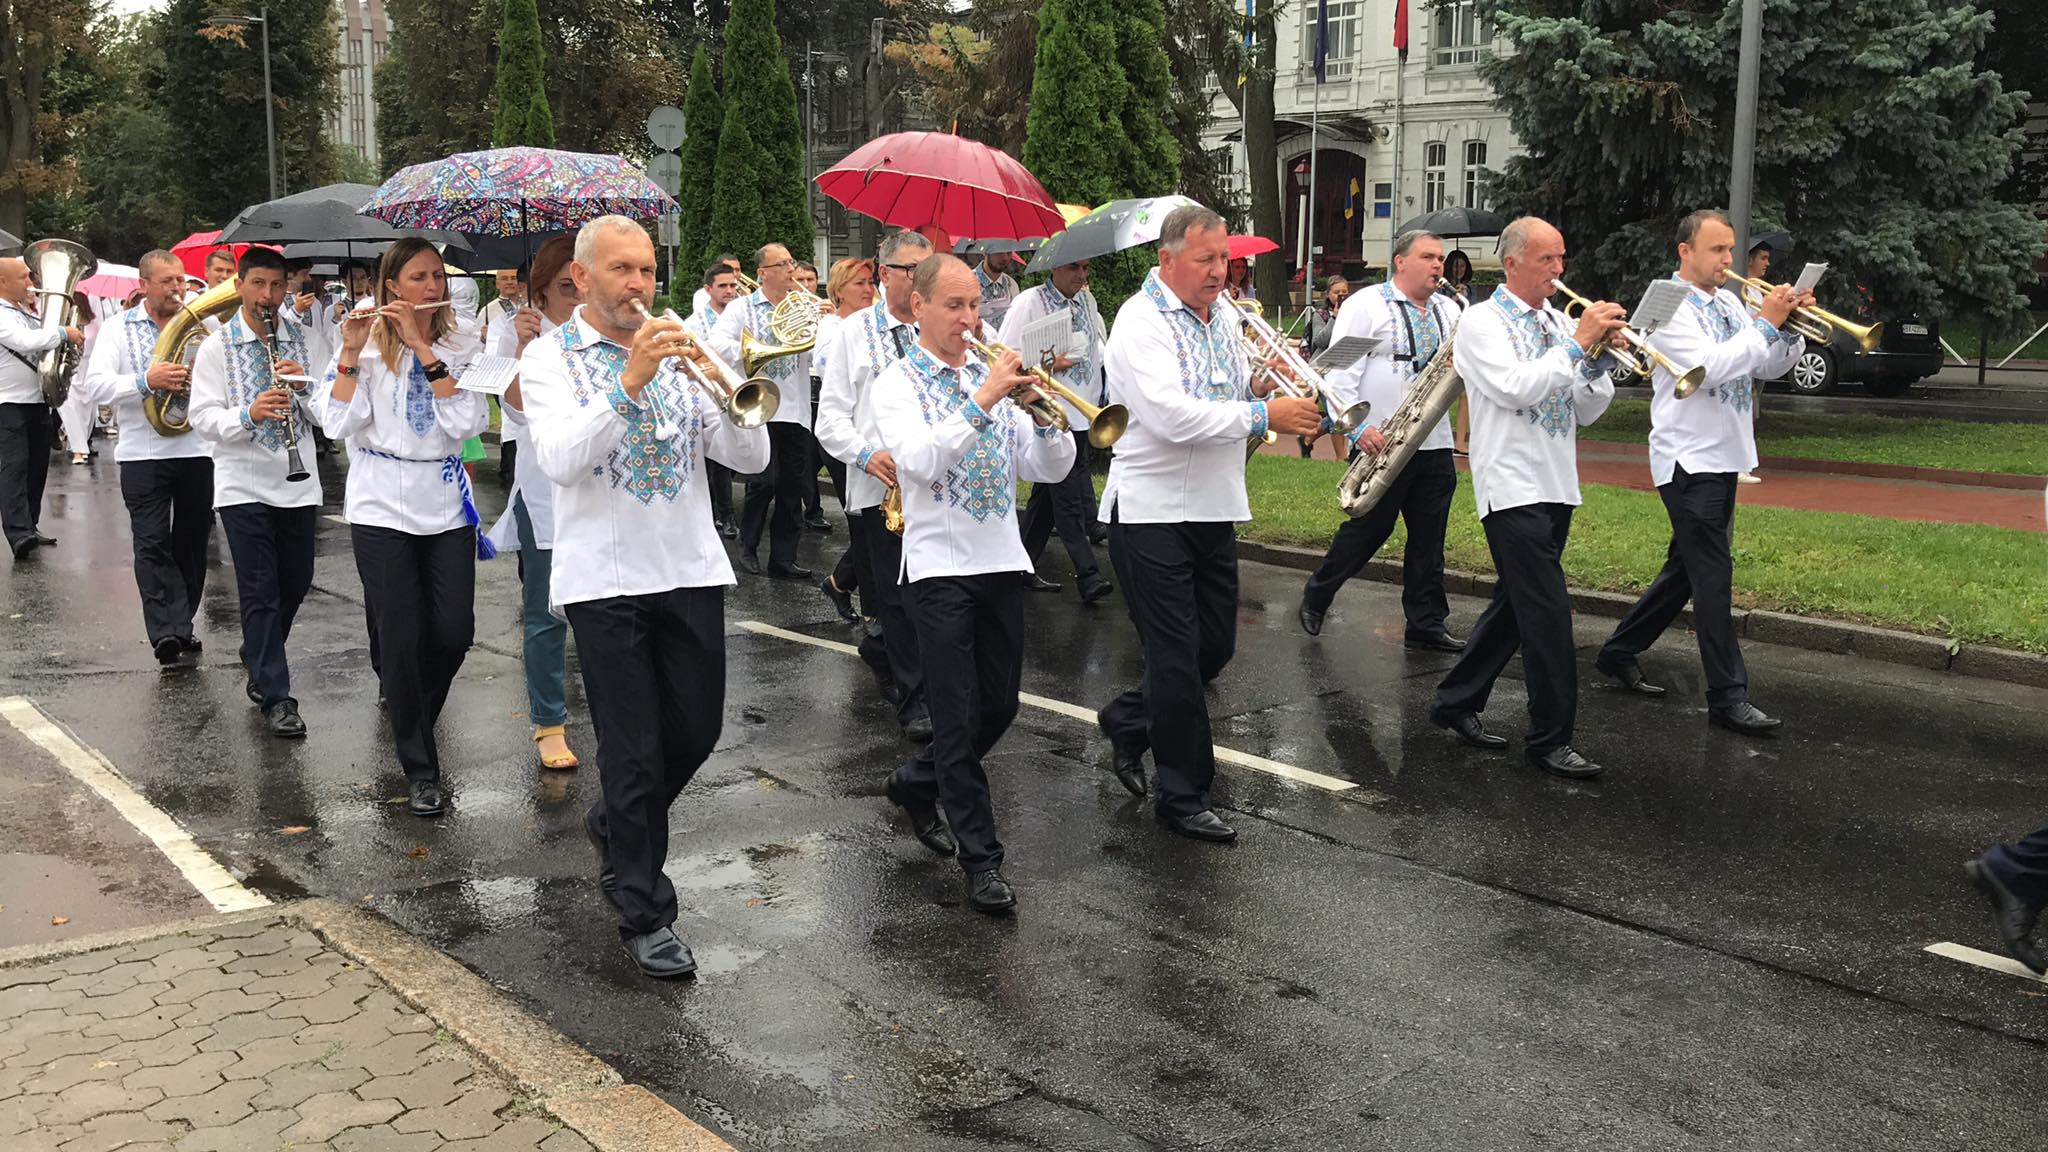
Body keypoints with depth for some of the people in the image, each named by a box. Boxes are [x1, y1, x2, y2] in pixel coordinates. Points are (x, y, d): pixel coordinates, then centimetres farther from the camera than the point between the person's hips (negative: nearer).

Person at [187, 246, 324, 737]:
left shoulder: (301, 339, 5)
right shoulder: (217, 346, -2)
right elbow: (203, 418, -8)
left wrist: (304, 384, -16)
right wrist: (248, 414, -26)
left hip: (298, 483, 3)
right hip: (243, 484, -3)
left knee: (295, 583, 14)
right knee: (260, 591, -2)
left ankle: (258, 658, 39)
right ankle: (276, 696, 2)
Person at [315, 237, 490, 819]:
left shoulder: (461, 344, 4)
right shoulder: (366, 343, -1)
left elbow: (465, 422, -12)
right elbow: (339, 424, -12)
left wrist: (422, 347, -15)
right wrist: (351, 353, -19)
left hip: (446, 505, 2)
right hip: (383, 508, -2)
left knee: (454, 634, 0)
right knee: (400, 638, -1)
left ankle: (407, 706, 33)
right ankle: (422, 771, 9)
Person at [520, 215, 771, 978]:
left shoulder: (677, 351, 10)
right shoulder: (550, 357, -1)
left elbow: (751, 458, 1)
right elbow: (559, 460, -19)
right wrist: (630, 381, -27)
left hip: (690, 570, 4)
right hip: (605, 577, -4)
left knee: (696, 730, 12)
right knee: (632, 749, 0)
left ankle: (616, 825, 39)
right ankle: (644, 914, 12)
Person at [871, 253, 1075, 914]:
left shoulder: (993, 377, 11)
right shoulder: (897, 384, -3)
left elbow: (1050, 469, 5)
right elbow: (920, 462, -22)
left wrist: (1040, 412, -13)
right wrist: (982, 402, -27)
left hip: (1002, 561, 6)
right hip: (940, 566, -5)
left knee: (999, 708, 13)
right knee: (959, 717, -3)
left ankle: (916, 784, 36)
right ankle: (981, 861, 5)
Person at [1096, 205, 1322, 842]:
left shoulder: (1227, 315, 11)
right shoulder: (1141, 322, -15)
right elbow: (1172, 417, -27)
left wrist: (1260, 384, -3)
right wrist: (1264, 415, -23)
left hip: (1214, 509, 8)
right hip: (1152, 509, -8)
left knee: (1214, 646, 14)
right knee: (1176, 657, 0)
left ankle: (1127, 720, 36)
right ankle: (1183, 795, 12)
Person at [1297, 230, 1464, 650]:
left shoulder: (1449, 311, 14)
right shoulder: (1366, 305, -4)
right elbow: (1340, 373, -10)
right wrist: (1358, 428, -20)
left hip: (1435, 443, 6)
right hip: (1380, 444, -5)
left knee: (1429, 539, 7)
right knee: (1368, 530, 2)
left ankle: (1426, 624, 15)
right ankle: (1316, 597, 22)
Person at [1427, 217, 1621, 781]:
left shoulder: (1560, 322, 13)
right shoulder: (1482, 322, -5)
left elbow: (1587, 411, 11)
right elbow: (1514, 389, -21)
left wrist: (1602, 356, -5)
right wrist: (1578, 344, -20)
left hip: (1557, 487, 8)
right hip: (1512, 487, -7)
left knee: (1515, 606, 13)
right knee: (1548, 612, -10)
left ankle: (1457, 702, 26)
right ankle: (1550, 738, -3)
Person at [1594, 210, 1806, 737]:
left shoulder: (1729, 302, 12)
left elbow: (1767, 366, 11)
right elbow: (1710, 367, -24)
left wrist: (1792, 327, -6)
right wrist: (1765, 323, -20)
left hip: (1725, 456, 9)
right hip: (1689, 457, -9)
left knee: (1688, 568, 15)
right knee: (1713, 574, -9)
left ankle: (1620, 651, 28)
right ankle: (1728, 696, -5)